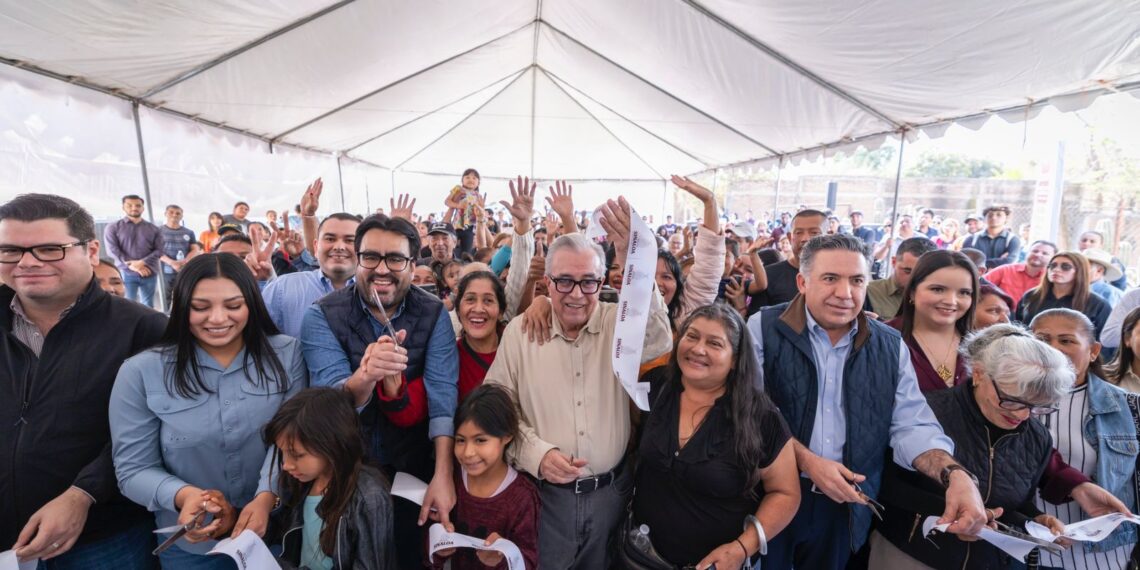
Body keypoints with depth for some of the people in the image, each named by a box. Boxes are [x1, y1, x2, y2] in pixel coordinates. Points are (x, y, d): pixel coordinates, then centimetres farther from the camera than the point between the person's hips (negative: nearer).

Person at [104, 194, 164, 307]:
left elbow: (159, 250, 2)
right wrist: (131, 265, -15)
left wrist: (142, 262, -14)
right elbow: (112, 250, -4)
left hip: (149, 273, 2)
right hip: (126, 273, -2)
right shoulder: (113, 228, 6)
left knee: (148, 306, 10)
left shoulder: (153, 229, 11)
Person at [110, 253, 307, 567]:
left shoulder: (286, 354, -9)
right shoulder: (140, 372, -10)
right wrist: (184, 496, -26)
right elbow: (133, 469, -8)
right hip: (189, 544, 0)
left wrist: (267, 496, -27)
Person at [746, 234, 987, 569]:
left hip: (847, 502, 3)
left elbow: (912, 426, -3)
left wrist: (956, 474, -21)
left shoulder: (891, 346, 1)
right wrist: (806, 461, -20)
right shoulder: (764, 329, -11)